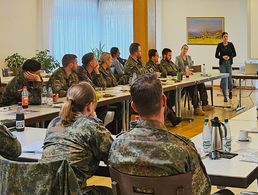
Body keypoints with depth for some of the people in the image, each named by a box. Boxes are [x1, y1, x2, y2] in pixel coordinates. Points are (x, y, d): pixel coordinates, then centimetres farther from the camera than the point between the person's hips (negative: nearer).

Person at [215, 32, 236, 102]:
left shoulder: (231, 44, 3)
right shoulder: (219, 45, 0)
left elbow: (234, 54, 5)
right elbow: (216, 55, 2)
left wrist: (229, 57, -13)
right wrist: (222, 57, -14)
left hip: (229, 63, 1)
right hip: (222, 64, -1)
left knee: (229, 79, -3)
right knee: (223, 80, -4)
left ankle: (230, 91, 31)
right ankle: (225, 97, 5)